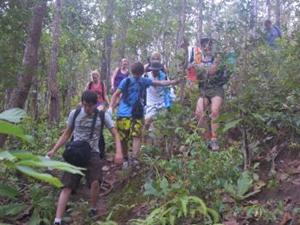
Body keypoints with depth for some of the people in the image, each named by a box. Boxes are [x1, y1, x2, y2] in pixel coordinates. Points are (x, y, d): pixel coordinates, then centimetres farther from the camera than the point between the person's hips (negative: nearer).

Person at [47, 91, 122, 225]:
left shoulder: (102, 116, -3)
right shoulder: (74, 114, 1)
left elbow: (115, 134, -2)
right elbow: (66, 134, 12)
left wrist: (118, 152, -19)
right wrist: (54, 150, 2)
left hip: (92, 153, -1)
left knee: (95, 182, -22)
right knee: (67, 186, -6)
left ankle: (93, 209, 6)